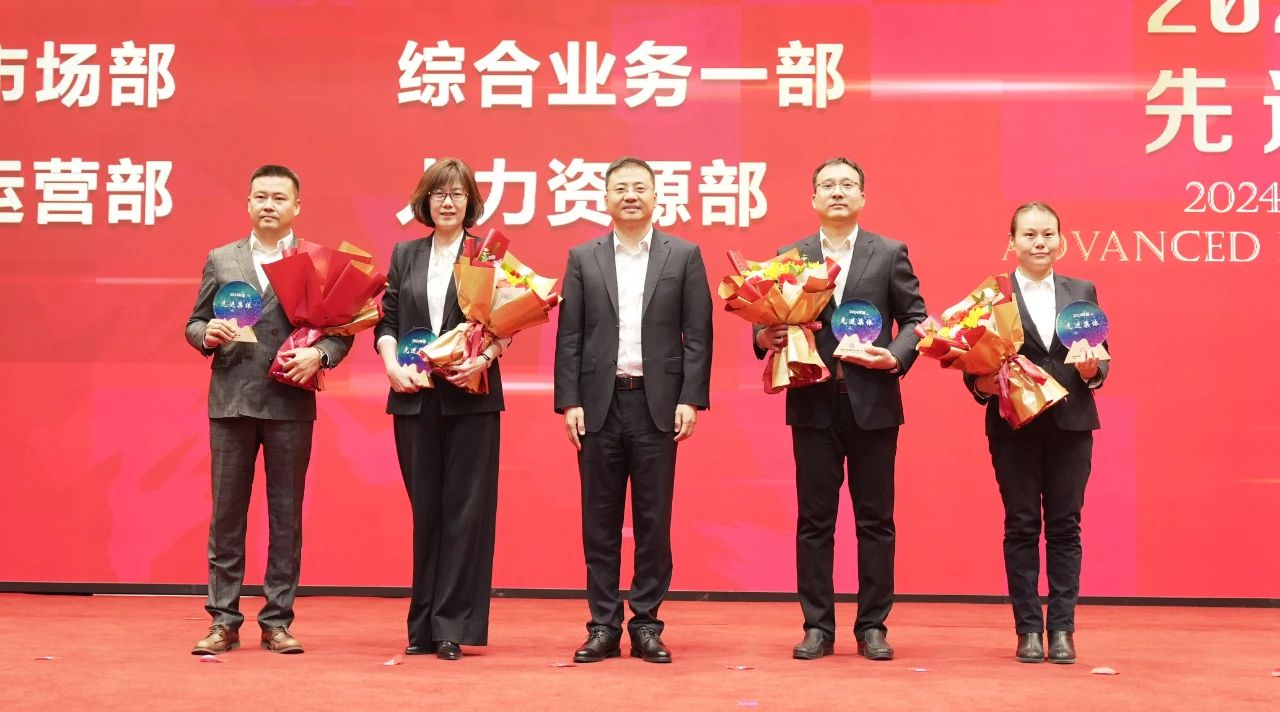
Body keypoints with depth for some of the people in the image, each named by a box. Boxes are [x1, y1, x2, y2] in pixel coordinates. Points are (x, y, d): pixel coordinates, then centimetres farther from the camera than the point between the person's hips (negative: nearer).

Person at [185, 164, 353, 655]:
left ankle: (277, 622, 12)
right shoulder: (220, 260, 11)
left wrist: (319, 355, -16)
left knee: (286, 517, 4)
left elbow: (342, 330, 2)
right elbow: (194, 324, 13)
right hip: (231, 400, 2)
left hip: (290, 403, -1)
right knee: (226, 514, 4)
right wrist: (208, 334, -9)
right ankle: (224, 621, 12)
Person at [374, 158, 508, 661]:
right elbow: (387, 320, 10)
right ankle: (423, 626, 14)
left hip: (471, 397, -3)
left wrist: (483, 359, -19)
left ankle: (453, 626, 3)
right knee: (425, 507, 7)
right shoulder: (404, 256, 13)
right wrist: (391, 365, -7)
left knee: (465, 507, -2)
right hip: (415, 398, 3)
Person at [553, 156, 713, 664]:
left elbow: (698, 334, 1)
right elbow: (569, 336, 5)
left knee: (654, 520, 3)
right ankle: (603, 626, 12)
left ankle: (646, 625, 11)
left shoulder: (684, 255, 5)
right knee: (600, 520, 5)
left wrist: (690, 399, -7)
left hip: (657, 403, -1)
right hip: (599, 403, 1)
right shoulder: (583, 258, 8)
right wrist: (569, 402, -3)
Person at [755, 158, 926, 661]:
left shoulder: (890, 254, 5)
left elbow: (915, 317, 4)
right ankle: (818, 627, 13)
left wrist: (896, 357, -13)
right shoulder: (789, 257, 8)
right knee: (814, 521, 5)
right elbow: (772, 321, 8)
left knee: (875, 520, 5)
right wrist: (765, 338, -13)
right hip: (813, 403, 1)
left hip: (873, 402, -1)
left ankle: (872, 626, 14)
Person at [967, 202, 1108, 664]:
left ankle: (1062, 628, 11)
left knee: (1065, 526, 5)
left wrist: (1093, 370, -14)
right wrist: (981, 385, -21)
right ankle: (1028, 629, 10)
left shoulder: (1083, 291, 10)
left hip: (1071, 424, 2)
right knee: (1021, 527, 4)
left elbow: (1102, 357, 7)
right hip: (1014, 426, -2)